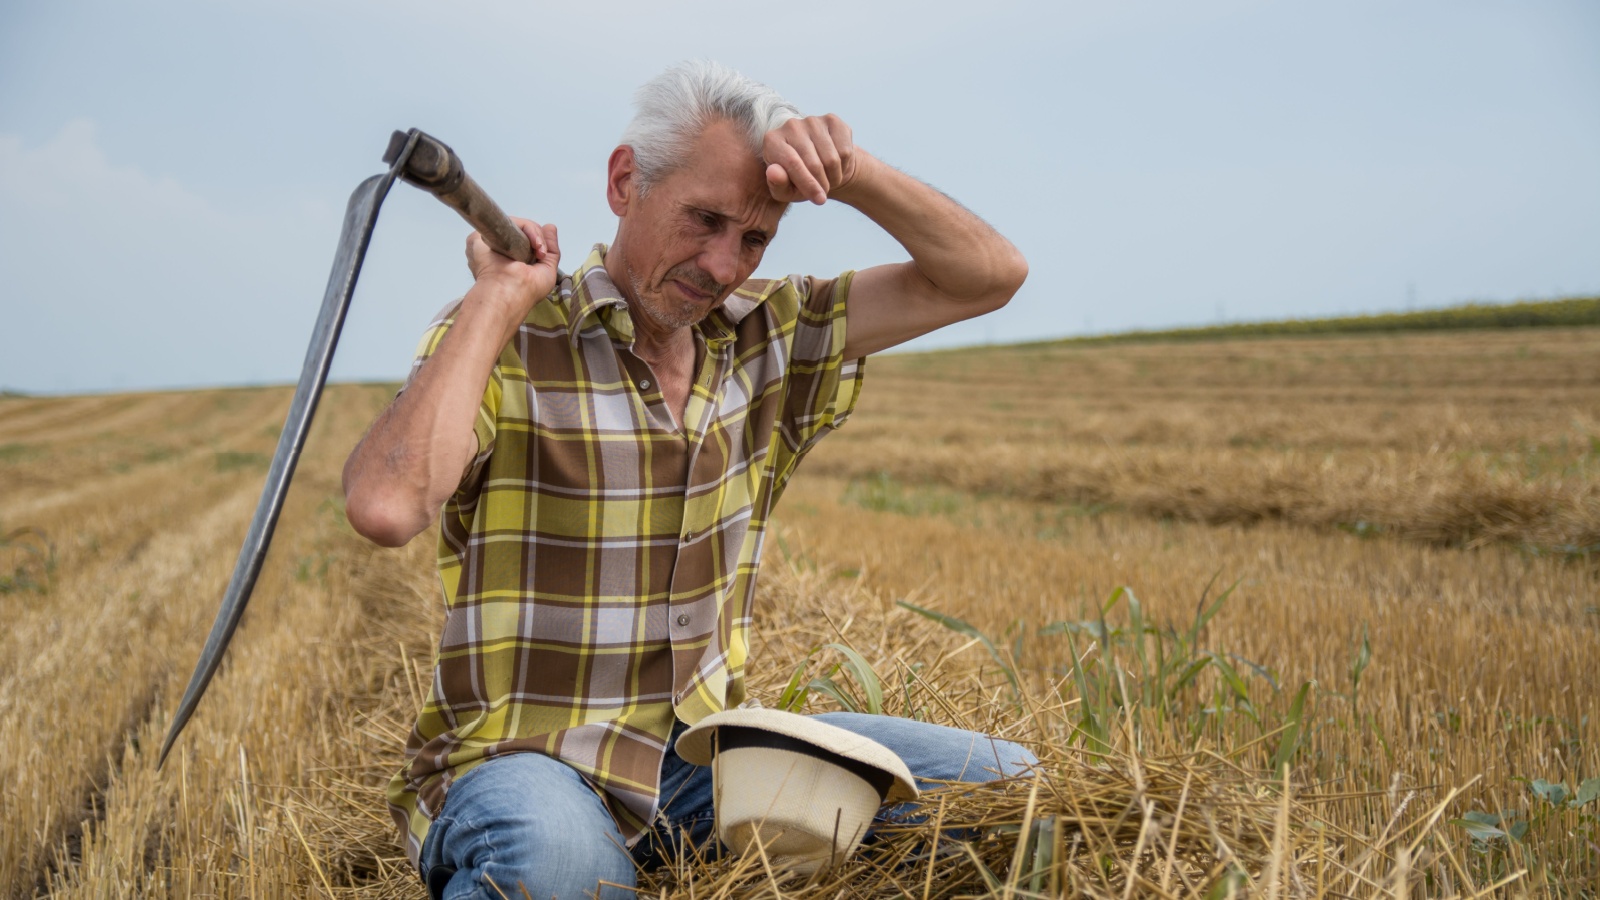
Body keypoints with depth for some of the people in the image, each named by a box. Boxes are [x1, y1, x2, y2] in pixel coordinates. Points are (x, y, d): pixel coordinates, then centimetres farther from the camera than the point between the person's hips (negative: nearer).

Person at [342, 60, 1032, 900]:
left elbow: (990, 274, 3)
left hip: (705, 750, 6)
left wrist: (853, 172, -12)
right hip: (522, 763, -5)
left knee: (1001, 776, -5)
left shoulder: (766, 334, 5)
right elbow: (384, 506, -30)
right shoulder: (504, 343, -10)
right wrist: (498, 298, -20)